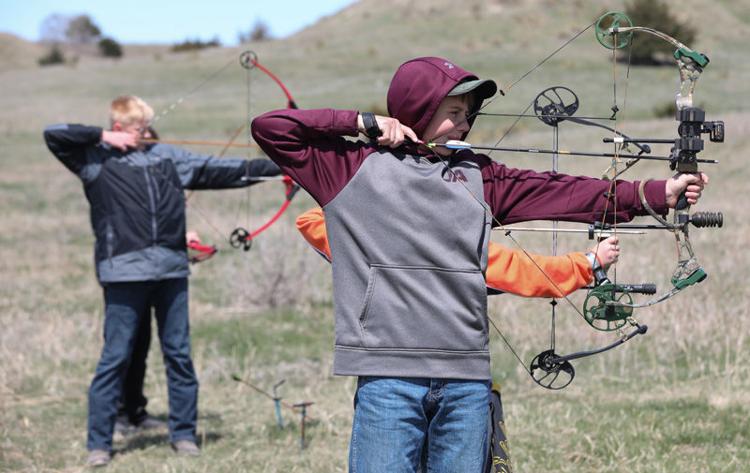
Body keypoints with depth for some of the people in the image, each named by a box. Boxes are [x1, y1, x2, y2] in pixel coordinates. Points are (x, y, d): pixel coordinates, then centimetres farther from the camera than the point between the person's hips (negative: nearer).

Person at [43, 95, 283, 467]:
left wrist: (275, 166, 12)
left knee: (179, 354, 8)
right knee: (115, 358, -2)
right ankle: (98, 443, 5)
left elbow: (218, 170, 15)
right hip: (124, 273, -4)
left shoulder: (167, 156, 14)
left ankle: (183, 434, 19)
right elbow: (53, 135, -7)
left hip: (171, 270, 4)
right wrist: (103, 137, -6)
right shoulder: (96, 161, 2)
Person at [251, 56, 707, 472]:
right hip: (388, 375, -3)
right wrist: (362, 122, 2)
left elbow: (559, 191, 10)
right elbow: (268, 127, 5)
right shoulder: (354, 166, 7)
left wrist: (659, 193, 2)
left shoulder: (477, 173, 17)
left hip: (468, 378, 4)